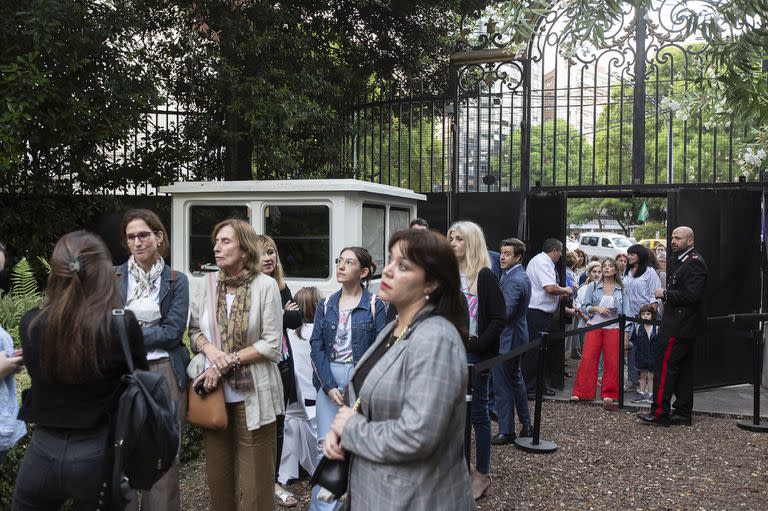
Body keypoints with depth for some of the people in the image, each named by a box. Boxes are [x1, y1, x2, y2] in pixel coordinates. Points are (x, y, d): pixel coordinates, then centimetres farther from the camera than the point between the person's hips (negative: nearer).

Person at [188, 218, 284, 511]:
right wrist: (210, 349, -10)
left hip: (252, 393, -4)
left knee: (255, 474, 3)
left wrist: (228, 362, -13)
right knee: (217, 471, 12)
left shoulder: (265, 285, -7)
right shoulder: (209, 282, 4)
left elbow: (271, 344, -9)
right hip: (214, 390, 4)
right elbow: (194, 329, 11)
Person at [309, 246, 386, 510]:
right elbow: (316, 346, 2)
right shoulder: (326, 305, 7)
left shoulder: (375, 305, -2)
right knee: (326, 444, 1)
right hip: (328, 379, 3)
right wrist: (329, 386, -10)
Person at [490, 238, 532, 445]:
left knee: (503, 385, -1)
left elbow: (504, 314, -26)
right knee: (515, 379, 21)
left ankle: (506, 432, 7)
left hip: (507, 338, -11)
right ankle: (526, 425, 31)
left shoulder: (513, 281, -22)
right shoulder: (521, 276, 10)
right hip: (516, 335, 11)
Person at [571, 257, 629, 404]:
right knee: (587, 359, -6)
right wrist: (596, 309, -13)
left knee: (612, 362, 1)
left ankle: (609, 394, 13)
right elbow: (584, 307, 5)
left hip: (613, 328, 0)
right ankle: (581, 392, 0)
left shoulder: (621, 290, 5)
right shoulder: (593, 287, 5)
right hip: (594, 326, 0)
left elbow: (625, 313, 5)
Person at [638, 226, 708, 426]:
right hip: (684, 325, 11)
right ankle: (683, 412, 19)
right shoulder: (681, 261, 18)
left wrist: (666, 294, -15)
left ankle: (660, 413, -5)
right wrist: (666, 294, 6)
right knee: (683, 368, 13)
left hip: (678, 326, -11)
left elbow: (692, 295, -23)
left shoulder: (694, 263, -15)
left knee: (665, 366, -9)